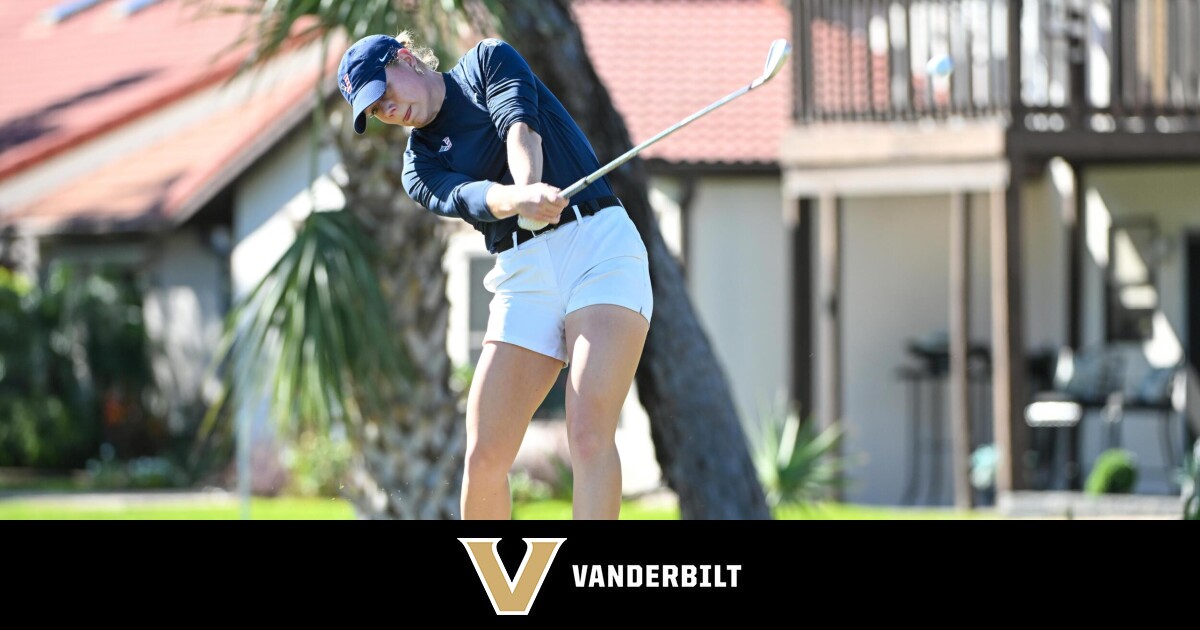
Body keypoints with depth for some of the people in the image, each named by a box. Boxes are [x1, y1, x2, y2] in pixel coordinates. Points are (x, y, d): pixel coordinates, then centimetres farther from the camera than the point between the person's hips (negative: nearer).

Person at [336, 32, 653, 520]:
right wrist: (521, 198, -34)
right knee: (484, 457, -6)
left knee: (589, 435, -20)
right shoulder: (419, 168, 13)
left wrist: (527, 181, -35)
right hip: (523, 275, 4)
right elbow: (468, 198, -10)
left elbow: (519, 126, -12)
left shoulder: (489, 60, 9)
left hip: (599, 243, -4)